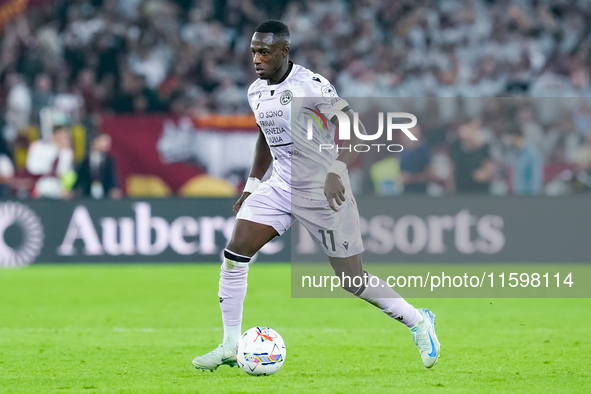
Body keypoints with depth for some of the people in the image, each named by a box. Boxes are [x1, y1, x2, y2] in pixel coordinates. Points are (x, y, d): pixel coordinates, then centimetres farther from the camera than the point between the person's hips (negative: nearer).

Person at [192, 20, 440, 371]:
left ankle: (418, 321, 19)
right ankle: (230, 346, 1)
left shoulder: (311, 86, -19)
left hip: (323, 193, -7)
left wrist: (336, 172, -40)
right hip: (281, 187, 7)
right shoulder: (256, 92, 5)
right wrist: (252, 186, 22)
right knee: (235, 253, -8)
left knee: (352, 280, -3)